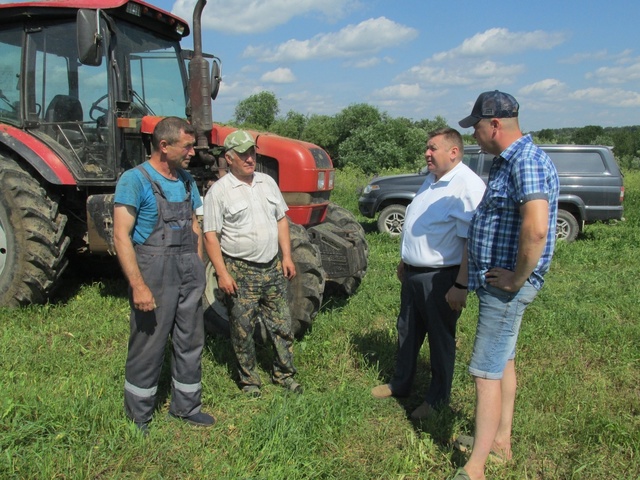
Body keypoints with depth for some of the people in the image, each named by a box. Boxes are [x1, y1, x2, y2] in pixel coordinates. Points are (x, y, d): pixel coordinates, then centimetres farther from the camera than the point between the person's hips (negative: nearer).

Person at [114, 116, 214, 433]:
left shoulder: (186, 180, 10)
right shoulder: (135, 180, -12)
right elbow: (121, 235, -16)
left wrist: (199, 271, 12)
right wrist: (138, 285, -21)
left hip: (188, 272, 7)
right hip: (154, 273, -7)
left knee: (190, 342, 15)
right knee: (148, 345, 5)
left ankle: (186, 405, 32)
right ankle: (138, 416, 24)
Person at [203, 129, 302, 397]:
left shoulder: (267, 182, 9)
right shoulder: (219, 191, -8)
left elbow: (281, 220, 14)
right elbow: (210, 236, -11)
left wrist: (287, 256, 6)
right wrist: (222, 273, -17)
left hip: (272, 268, 5)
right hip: (239, 272, -5)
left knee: (281, 325, 12)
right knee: (243, 330, 6)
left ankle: (284, 373, 28)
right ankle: (249, 380, 24)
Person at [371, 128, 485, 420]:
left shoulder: (468, 186, -19)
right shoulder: (431, 180, 11)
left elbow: (472, 241, -24)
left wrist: (461, 285, -26)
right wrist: (405, 261, 22)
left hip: (441, 278, -9)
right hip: (414, 273, 9)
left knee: (440, 339, 8)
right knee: (407, 332, 20)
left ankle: (438, 399, 25)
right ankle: (400, 385, 37)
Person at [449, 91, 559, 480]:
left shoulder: (527, 162, -21)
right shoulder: (507, 160, 12)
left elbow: (536, 229, -35)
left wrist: (517, 279, -24)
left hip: (506, 287, -11)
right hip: (496, 283, 11)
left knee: (486, 372, -5)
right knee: (504, 361, 19)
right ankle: (501, 441, 35)